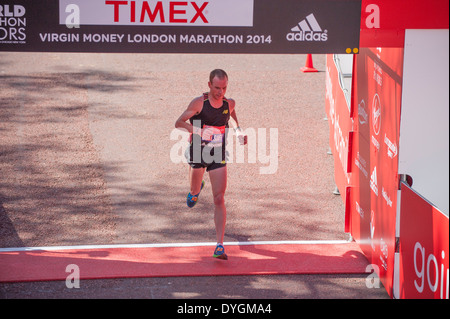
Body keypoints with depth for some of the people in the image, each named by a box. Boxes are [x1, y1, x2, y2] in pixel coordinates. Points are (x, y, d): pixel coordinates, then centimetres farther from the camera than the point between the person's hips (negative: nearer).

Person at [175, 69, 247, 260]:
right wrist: (198, 131, -33)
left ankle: (220, 246, -13)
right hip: (197, 152, -1)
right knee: (195, 191, 21)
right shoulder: (199, 103, -15)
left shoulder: (229, 103, -3)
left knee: (219, 199, -10)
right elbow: (179, 123, -16)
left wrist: (239, 131, 3)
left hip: (218, 156, 1)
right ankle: (196, 190, 63)